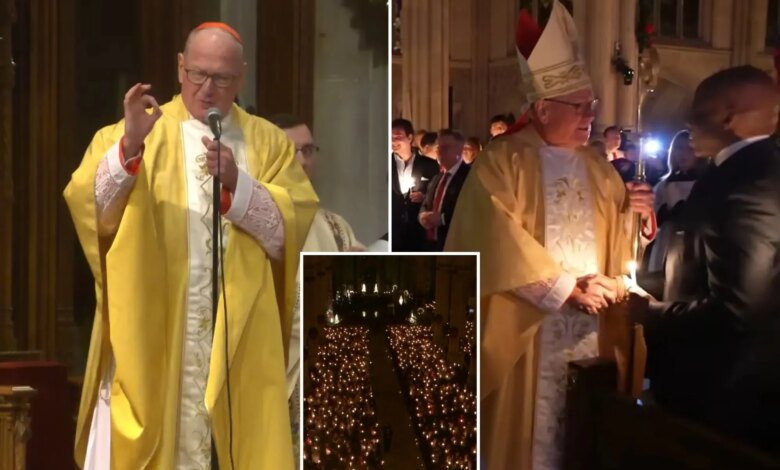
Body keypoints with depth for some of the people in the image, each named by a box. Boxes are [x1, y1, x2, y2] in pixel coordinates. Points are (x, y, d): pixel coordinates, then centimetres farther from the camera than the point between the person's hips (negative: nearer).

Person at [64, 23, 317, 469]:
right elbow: (89, 206, -8)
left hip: (240, 339, 1)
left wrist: (236, 183, -16)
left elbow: (290, 228, -2)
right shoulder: (134, 130, 7)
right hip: (148, 335, -1)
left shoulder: (270, 143, 11)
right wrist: (129, 146, -23)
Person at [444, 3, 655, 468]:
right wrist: (566, 287, -18)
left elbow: (616, 237, 15)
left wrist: (635, 212, -7)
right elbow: (500, 242, -16)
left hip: (592, 320, 5)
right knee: (530, 429, 1)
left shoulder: (599, 168, 13)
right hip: (526, 325, -5)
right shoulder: (502, 161, -6)